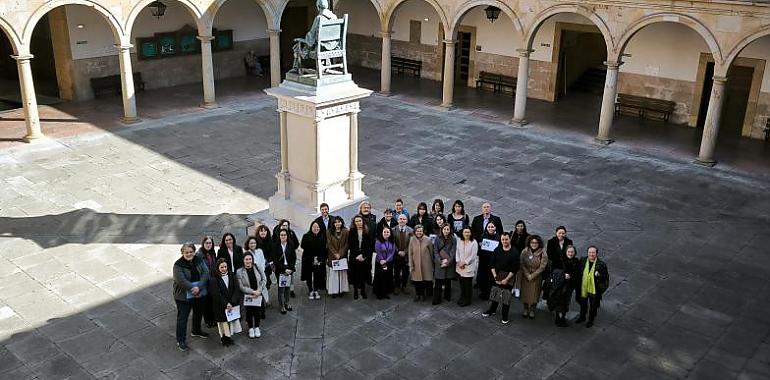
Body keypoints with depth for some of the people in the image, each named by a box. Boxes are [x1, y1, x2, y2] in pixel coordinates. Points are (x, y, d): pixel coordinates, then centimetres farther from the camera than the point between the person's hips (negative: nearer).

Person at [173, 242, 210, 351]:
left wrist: (199, 287, -25)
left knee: (198, 313, 24)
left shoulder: (199, 260, -3)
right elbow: (181, 280, -26)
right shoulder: (178, 264, -17)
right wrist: (193, 288, -30)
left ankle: (196, 331, 47)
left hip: (199, 294, 6)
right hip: (183, 296, -6)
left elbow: (205, 273, -12)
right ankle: (180, 340, 11)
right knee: (182, 317, 1)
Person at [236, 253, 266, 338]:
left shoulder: (258, 268, -3)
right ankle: (251, 329, 26)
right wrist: (253, 292, -18)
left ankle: (257, 328, 24)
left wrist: (259, 291, -12)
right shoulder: (239, 272, -8)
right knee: (249, 312, 1)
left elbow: (264, 280, 1)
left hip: (259, 295, 1)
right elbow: (241, 287, -10)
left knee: (258, 311, -1)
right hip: (247, 296, -1)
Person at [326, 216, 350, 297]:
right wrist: (335, 254, -10)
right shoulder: (329, 232, 3)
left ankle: (341, 290, 9)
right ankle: (333, 291, 2)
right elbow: (329, 244, -1)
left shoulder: (345, 232, 2)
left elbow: (346, 244, -1)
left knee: (342, 273, 3)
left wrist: (340, 254, -10)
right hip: (332, 256, 0)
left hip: (343, 256, 0)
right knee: (333, 273, -2)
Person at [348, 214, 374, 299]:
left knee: (364, 274, 3)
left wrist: (363, 255, -10)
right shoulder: (351, 232, 3)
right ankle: (355, 291, 11)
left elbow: (371, 245, -1)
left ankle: (363, 290, 15)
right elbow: (350, 246, 0)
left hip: (365, 258, 0)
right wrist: (357, 256, -10)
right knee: (355, 274, 1)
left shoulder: (368, 232, 3)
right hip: (354, 257, 0)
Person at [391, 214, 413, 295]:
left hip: (406, 255, 0)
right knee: (396, 272, 8)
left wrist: (405, 252, -13)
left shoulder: (410, 230, -3)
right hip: (397, 255, 0)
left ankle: (404, 287, 21)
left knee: (405, 272, 8)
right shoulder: (393, 230, -2)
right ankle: (396, 287, 20)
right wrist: (398, 251, -12)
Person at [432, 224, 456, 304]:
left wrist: (447, 261, -13)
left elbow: (453, 252, -4)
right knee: (438, 282, -2)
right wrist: (441, 261, -12)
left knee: (448, 281, 11)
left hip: (449, 264, 0)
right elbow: (435, 251, -2)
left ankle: (447, 296, 27)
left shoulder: (453, 239, -1)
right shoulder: (437, 239, 0)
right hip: (439, 264, 0)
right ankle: (436, 299, 2)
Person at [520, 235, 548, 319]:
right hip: (525, 276, 1)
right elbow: (522, 265, -4)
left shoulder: (543, 254, -11)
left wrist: (532, 275, -13)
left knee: (534, 294, 5)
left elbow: (542, 267, -11)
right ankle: (526, 309, 25)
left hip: (536, 277, -1)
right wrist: (527, 275, -12)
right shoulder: (525, 252, -7)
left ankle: (532, 310, 20)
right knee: (525, 292, 8)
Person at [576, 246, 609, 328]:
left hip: (594, 289, -3)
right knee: (583, 303, 24)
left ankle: (591, 320, 39)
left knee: (593, 305, 16)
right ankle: (582, 317, 49)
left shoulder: (601, 264, -19)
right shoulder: (583, 260, -8)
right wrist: (578, 283, 0)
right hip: (583, 287, 4)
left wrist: (599, 275, -30)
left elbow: (606, 276, -11)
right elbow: (579, 272, 4)